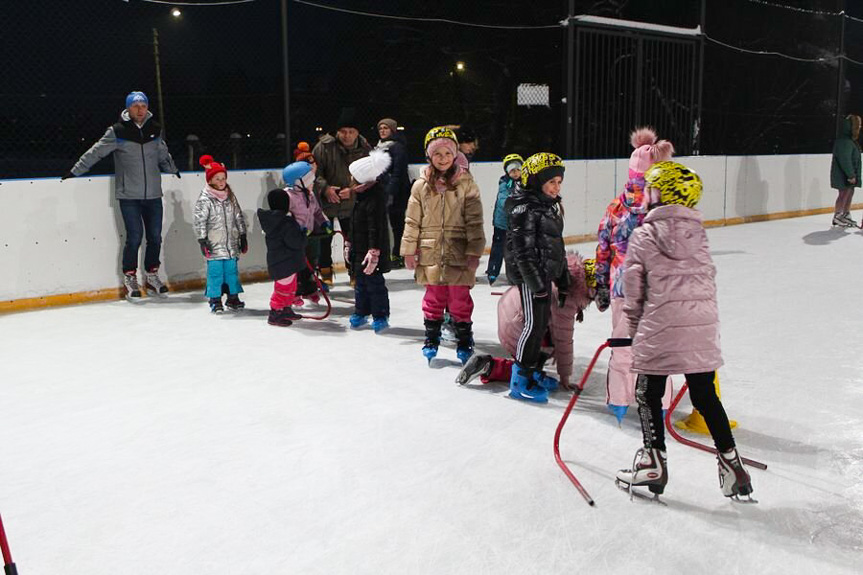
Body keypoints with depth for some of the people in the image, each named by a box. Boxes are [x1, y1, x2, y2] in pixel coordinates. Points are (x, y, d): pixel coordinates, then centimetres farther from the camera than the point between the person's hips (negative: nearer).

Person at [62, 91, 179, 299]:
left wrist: (174, 170, 39)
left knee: (155, 237, 5)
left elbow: (163, 154, 26)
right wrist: (75, 171, 1)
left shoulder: (155, 129, 9)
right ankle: (129, 278, 10)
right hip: (128, 195, -4)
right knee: (135, 237, -6)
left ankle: (151, 276, 21)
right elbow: (96, 152, 0)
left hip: (153, 194, 4)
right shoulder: (118, 131, -4)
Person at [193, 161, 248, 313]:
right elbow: (199, 221, -10)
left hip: (231, 243, 5)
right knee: (215, 271, -2)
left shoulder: (231, 197, 9)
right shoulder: (204, 199, -8)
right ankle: (215, 300, 8)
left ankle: (233, 298, 21)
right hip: (214, 245, -5)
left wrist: (243, 236, 14)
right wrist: (202, 241, -14)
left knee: (232, 270, 10)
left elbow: (239, 217, 15)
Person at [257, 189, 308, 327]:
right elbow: (296, 242, -24)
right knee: (283, 287, -1)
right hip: (285, 262, -10)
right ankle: (274, 314, 7)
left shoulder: (272, 219, 7)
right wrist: (304, 233, -8)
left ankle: (287, 310, 34)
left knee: (291, 286, 23)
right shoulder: (286, 223, -24)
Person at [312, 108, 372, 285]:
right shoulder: (325, 146, -12)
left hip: (352, 203, 1)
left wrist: (353, 190, -17)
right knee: (324, 239, 6)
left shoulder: (365, 149, -6)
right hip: (325, 201, -1)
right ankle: (325, 273, 23)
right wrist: (325, 188, -21)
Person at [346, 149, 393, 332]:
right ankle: (361, 312, 30)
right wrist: (349, 244, 21)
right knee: (360, 282, 17)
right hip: (359, 248, 9)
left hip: (372, 250, -9)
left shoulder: (375, 199, -21)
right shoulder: (361, 195, 9)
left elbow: (377, 228, -24)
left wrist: (374, 253, -26)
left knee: (375, 283, 1)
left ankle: (381, 316, 13)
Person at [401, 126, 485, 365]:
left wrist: (474, 251, -6)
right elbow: (412, 220, 5)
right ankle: (431, 339, 24)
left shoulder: (466, 183, -1)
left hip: (458, 253, -1)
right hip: (430, 252, 1)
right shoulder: (421, 185, 2)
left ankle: (464, 341, 19)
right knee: (433, 298, 10)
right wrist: (409, 250, 3)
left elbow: (474, 220, -2)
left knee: (460, 298, 4)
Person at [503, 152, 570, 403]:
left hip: (545, 274, 9)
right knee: (533, 324, -7)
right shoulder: (525, 210, -16)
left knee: (542, 323, 14)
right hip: (528, 277, -9)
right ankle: (520, 381, 1)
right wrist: (538, 286, -21)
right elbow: (523, 251, -20)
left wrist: (563, 282, 19)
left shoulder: (553, 207, 13)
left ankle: (534, 371, 28)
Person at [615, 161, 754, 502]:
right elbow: (708, 280, 15)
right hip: (703, 329, 5)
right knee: (705, 396, 14)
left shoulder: (643, 236, -4)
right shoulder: (699, 235, 8)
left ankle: (654, 463, 13)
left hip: (660, 327, -4)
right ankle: (730, 463, 16)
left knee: (648, 394, 10)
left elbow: (633, 291, -1)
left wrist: (634, 329, 10)